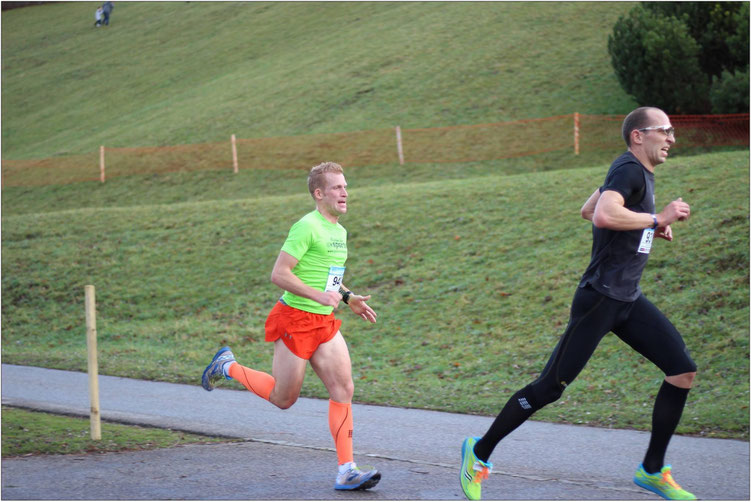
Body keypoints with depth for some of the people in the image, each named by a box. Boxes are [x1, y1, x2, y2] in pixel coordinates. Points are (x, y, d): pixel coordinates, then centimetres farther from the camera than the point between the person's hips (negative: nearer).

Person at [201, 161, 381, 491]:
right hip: (295, 319, -8)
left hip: (325, 323, 8)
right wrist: (317, 295, -27)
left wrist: (349, 297, 16)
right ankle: (227, 367, 27)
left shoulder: (339, 231, 14)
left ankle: (346, 471, -5)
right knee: (283, 399, 3)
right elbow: (279, 274, -20)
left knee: (343, 389, -5)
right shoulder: (307, 226, -15)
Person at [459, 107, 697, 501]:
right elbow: (603, 215, -35)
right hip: (600, 299, -10)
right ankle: (480, 452, 11)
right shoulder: (629, 171, -15)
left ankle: (653, 470, 8)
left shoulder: (636, 172, 15)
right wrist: (658, 219, -24)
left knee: (683, 371, -1)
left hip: (628, 300, 10)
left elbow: (588, 210, 28)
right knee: (550, 387, -5)